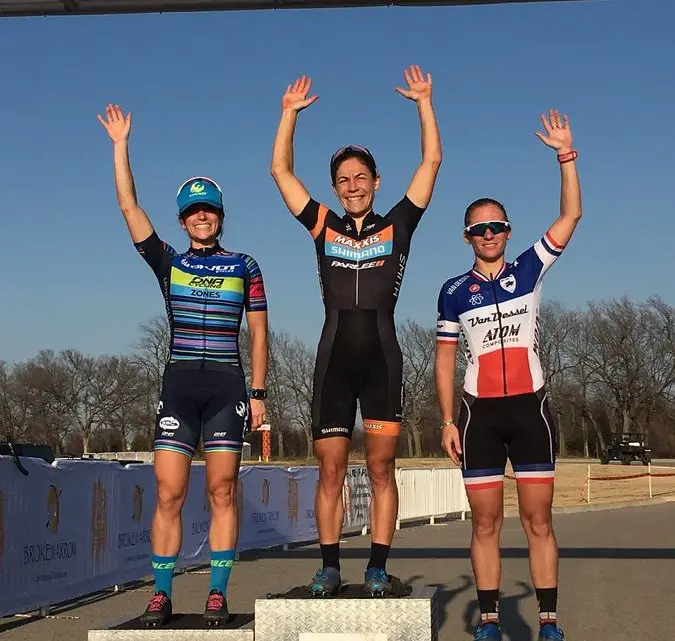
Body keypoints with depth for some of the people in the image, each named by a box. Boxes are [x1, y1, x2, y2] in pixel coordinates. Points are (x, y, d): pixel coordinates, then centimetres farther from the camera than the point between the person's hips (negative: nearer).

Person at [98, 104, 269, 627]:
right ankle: (162, 595, 2)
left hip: (227, 386, -1)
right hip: (179, 384, 1)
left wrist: (258, 393, 2)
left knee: (223, 492, -2)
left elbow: (259, 333, 8)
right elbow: (129, 206, 3)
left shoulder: (245, 267, 9)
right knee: (169, 493, -4)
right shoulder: (169, 263, 10)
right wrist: (120, 145, 1)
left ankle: (218, 593, 3)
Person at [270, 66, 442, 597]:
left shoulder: (397, 225, 11)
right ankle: (329, 567, 8)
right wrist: (291, 112, 14)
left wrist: (424, 102, 9)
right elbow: (281, 170, 16)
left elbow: (431, 162, 9)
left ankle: (379, 567, 4)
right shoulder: (324, 227, 14)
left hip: (382, 356, -1)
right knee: (330, 471, 2)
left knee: (381, 468, 0)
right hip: (335, 355, 1)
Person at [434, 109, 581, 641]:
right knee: (486, 524, 4)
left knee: (538, 522, 0)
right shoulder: (454, 292, 6)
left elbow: (571, 217, -2)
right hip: (480, 413, 1)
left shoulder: (529, 270, 5)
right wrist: (448, 421, 0)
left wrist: (566, 155, -9)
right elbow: (445, 360, 7)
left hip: (529, 407, 0)